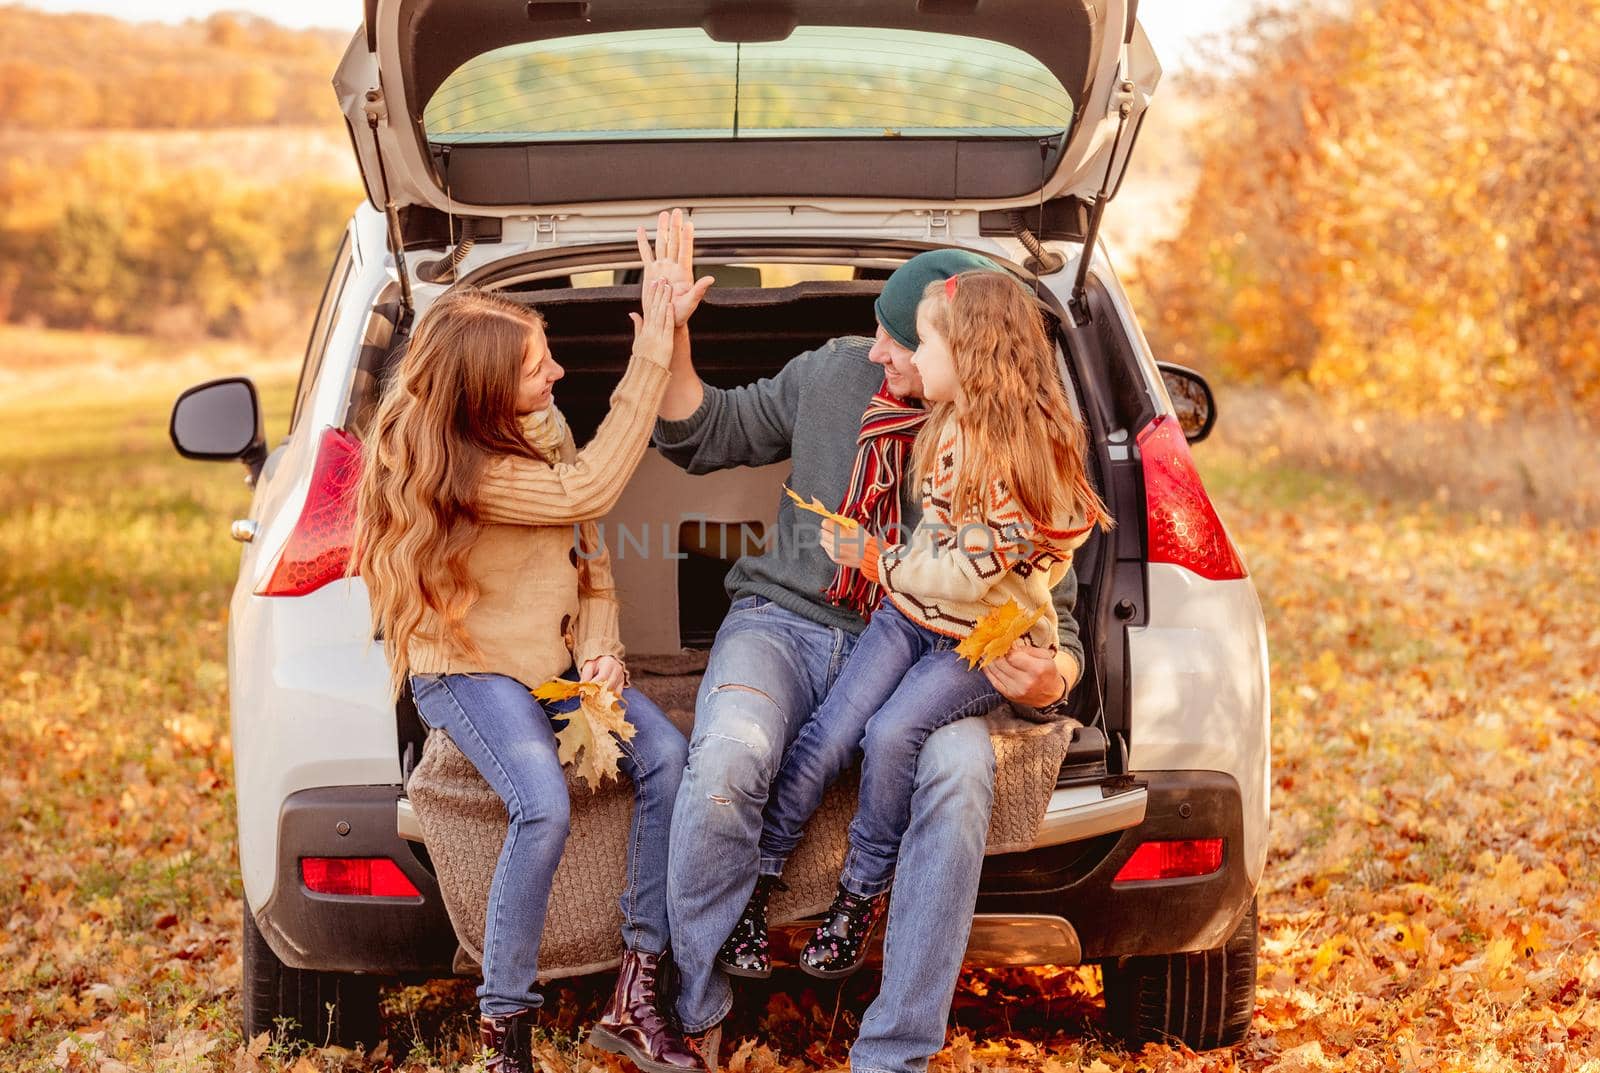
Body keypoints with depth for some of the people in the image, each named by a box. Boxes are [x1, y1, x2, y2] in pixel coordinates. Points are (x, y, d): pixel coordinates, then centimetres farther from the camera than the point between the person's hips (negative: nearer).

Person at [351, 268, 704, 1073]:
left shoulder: (543, 427, 5)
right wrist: (650, 356, -27)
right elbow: (586, 492, -27)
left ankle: (633, 997, -14)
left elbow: (588, 550, 11)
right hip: (469, 668, -7)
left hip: (556, 660, 7)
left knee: (666, 756, -20)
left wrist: (600, 647, -7)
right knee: (544, 805, -32)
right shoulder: (446, 462, -20)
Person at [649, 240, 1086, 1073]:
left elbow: (1053, 613, 4)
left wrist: (1049, 677, -20)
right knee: (724, 762, -33)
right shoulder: (833, 372, 2)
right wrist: (672, 339, -1)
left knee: (960, 777, -36)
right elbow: (704, 437, 16)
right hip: (785, 622, 1)